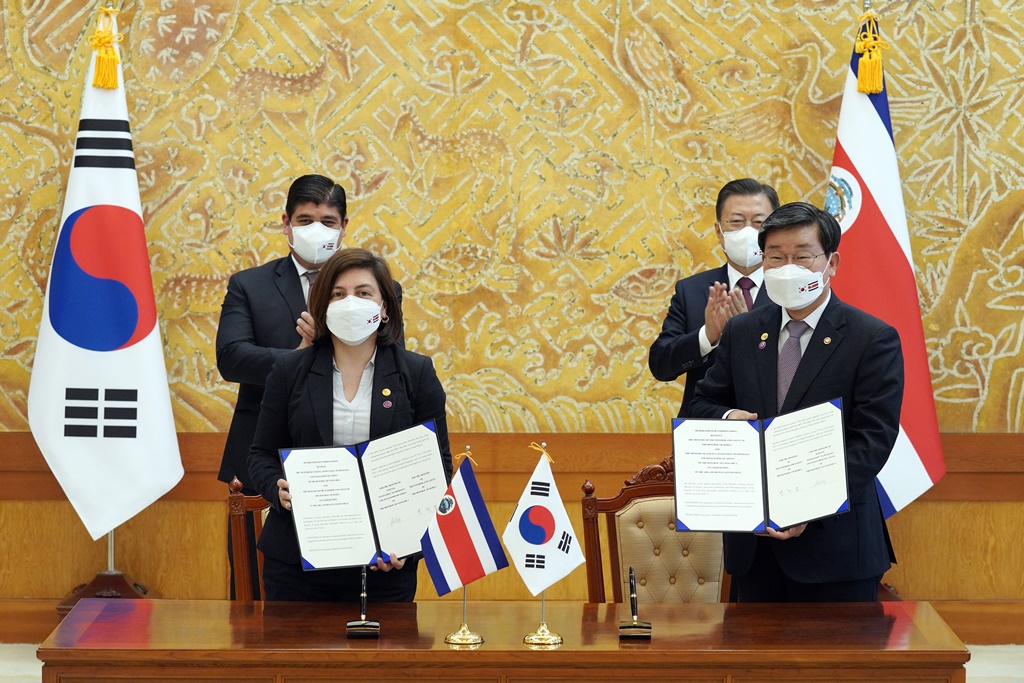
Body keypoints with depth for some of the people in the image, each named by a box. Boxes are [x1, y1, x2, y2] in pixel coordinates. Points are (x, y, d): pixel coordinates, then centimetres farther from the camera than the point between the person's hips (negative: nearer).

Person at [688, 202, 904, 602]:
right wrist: (727, 418, -8)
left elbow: (873, 439, -11)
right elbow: (702, 405, 18)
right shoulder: (741, 333, 11)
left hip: (834, 543, -4)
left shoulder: (873, 340, -5)